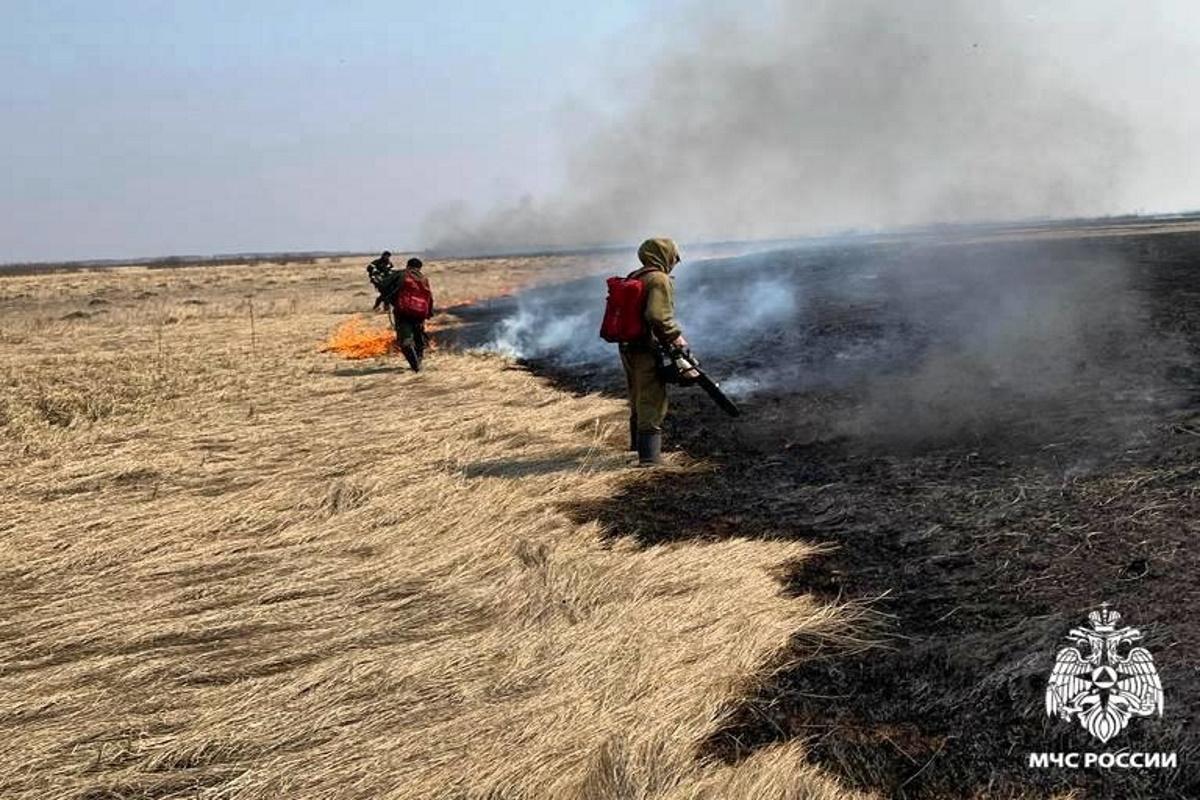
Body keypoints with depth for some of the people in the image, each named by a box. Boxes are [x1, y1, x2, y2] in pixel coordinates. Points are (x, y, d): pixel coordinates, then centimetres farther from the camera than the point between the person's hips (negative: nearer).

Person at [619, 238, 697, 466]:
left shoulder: (633, 279, 14)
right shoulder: (660, 280, -13)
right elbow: (658, 316, -26)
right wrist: (675, 337, -14)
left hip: (627, 347, 9)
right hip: (647, 350, -9)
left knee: (638, 399, 24)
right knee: (652, 402, -4)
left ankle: (638, 442, 39)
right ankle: (649, 454, -5)